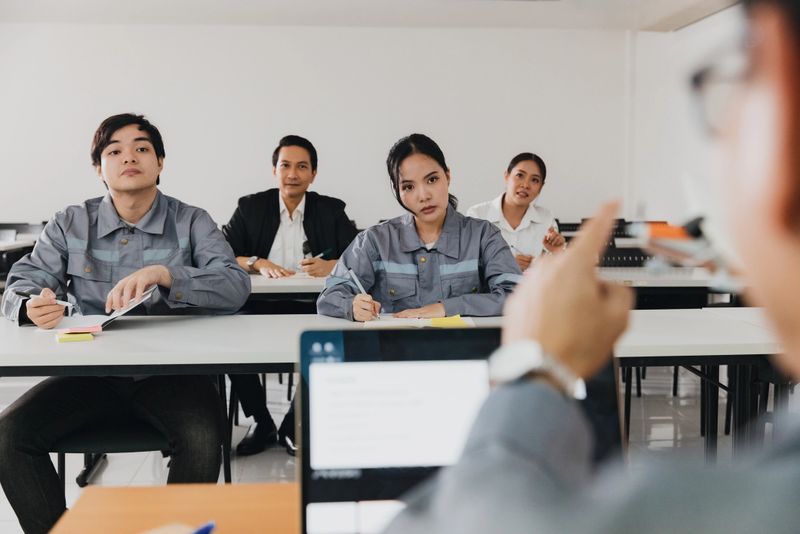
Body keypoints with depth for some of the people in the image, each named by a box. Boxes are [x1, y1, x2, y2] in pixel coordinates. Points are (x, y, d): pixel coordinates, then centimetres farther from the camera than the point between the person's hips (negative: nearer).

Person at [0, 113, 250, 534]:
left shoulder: (191, 223, 2)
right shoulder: (69, 225, 9)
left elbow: (235, 286, -12)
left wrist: (160, 273, -30)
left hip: (170, 368, -2)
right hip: (91, 369, 3)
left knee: (202, 436, -31)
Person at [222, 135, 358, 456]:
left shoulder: (331, 210, 11)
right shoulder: (251, 207, 11)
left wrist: (333, 265, -19)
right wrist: (258, 264, -16)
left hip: (312, 310, -1)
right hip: (260, 309, 1)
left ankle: (294, 425, -8)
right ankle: (261, 423, -5)